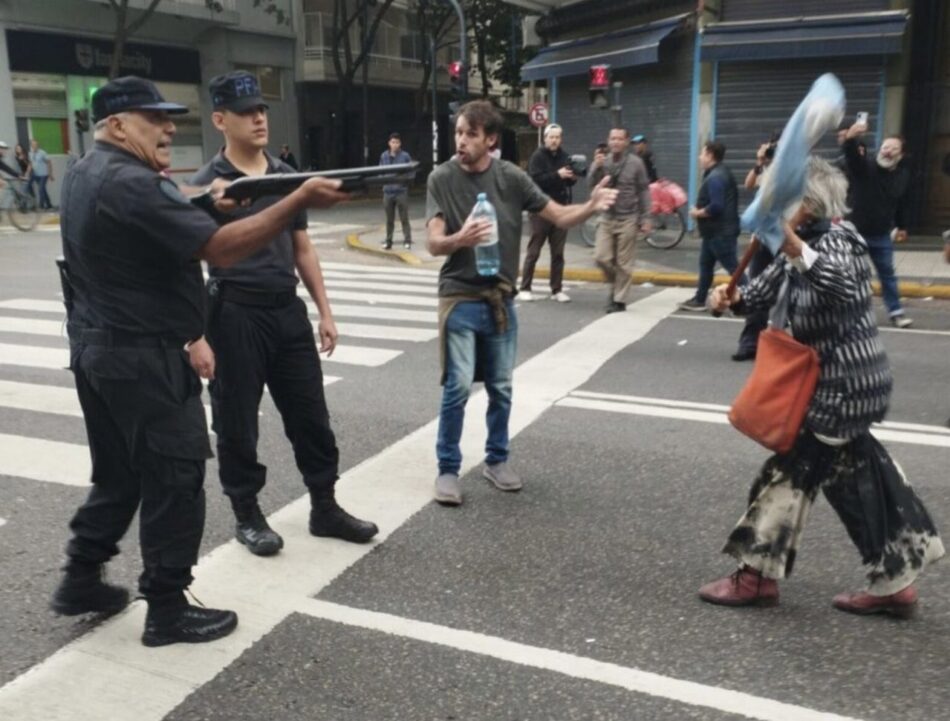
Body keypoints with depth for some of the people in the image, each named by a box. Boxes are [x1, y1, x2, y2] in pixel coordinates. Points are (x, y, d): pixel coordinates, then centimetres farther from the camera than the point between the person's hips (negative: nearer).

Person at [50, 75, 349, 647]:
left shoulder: (86, 175, 13)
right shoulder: (131, 185, -20)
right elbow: (221, 249, -27)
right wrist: (300, 200, -27)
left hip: (97, 348, 10)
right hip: (142, 358, -10)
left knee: (118, 473, 21)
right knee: (175, 480, 1)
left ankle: (81, 580, 31)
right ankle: (168, 610, 11)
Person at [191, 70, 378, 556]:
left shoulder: (287, 176, 9)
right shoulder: (208, 184, -7)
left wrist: (324, 311, 11)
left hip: (288, 310, 5)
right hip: (236, 315, -5)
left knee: (311, 414, 10)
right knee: (237, 421, 7)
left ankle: (324, 508, 24)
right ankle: (247, 515, 23)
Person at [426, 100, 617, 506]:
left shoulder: (511, 178, -3)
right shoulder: (442, 179, -7)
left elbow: (559, 216, 1)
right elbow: (433, 244, -15)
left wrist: (592, 207, -20)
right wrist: (460, 238, -37)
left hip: (500, 299, 3)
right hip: (460, 298, -3)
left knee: (501, 387, 11)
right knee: (458, 385, -8)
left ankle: (496, 460, 29)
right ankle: (448, 469, 8)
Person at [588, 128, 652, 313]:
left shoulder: (635, 163, -5)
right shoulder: (602, 161, 2)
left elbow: (643, 192, -1)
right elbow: (591, 184, -8)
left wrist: (645, 219, -4)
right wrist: (596, 167, -23)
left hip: (628, 219, -3)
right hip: (607, 218, 3)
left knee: (623, 263, 1)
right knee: (601, 258, -1)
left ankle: (619, 300, 10)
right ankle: (616, 284, 26)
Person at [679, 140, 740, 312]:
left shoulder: (715, 177, -19)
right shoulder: (721, 173, 14)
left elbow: (716, 206, -28)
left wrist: (697, 213, -13)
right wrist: (700, 209, 7)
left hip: (720, 232, -11)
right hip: (716, 230, 11)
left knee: (732, 266, -7)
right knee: (705, 264, 16)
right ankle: (699, 300, 23)